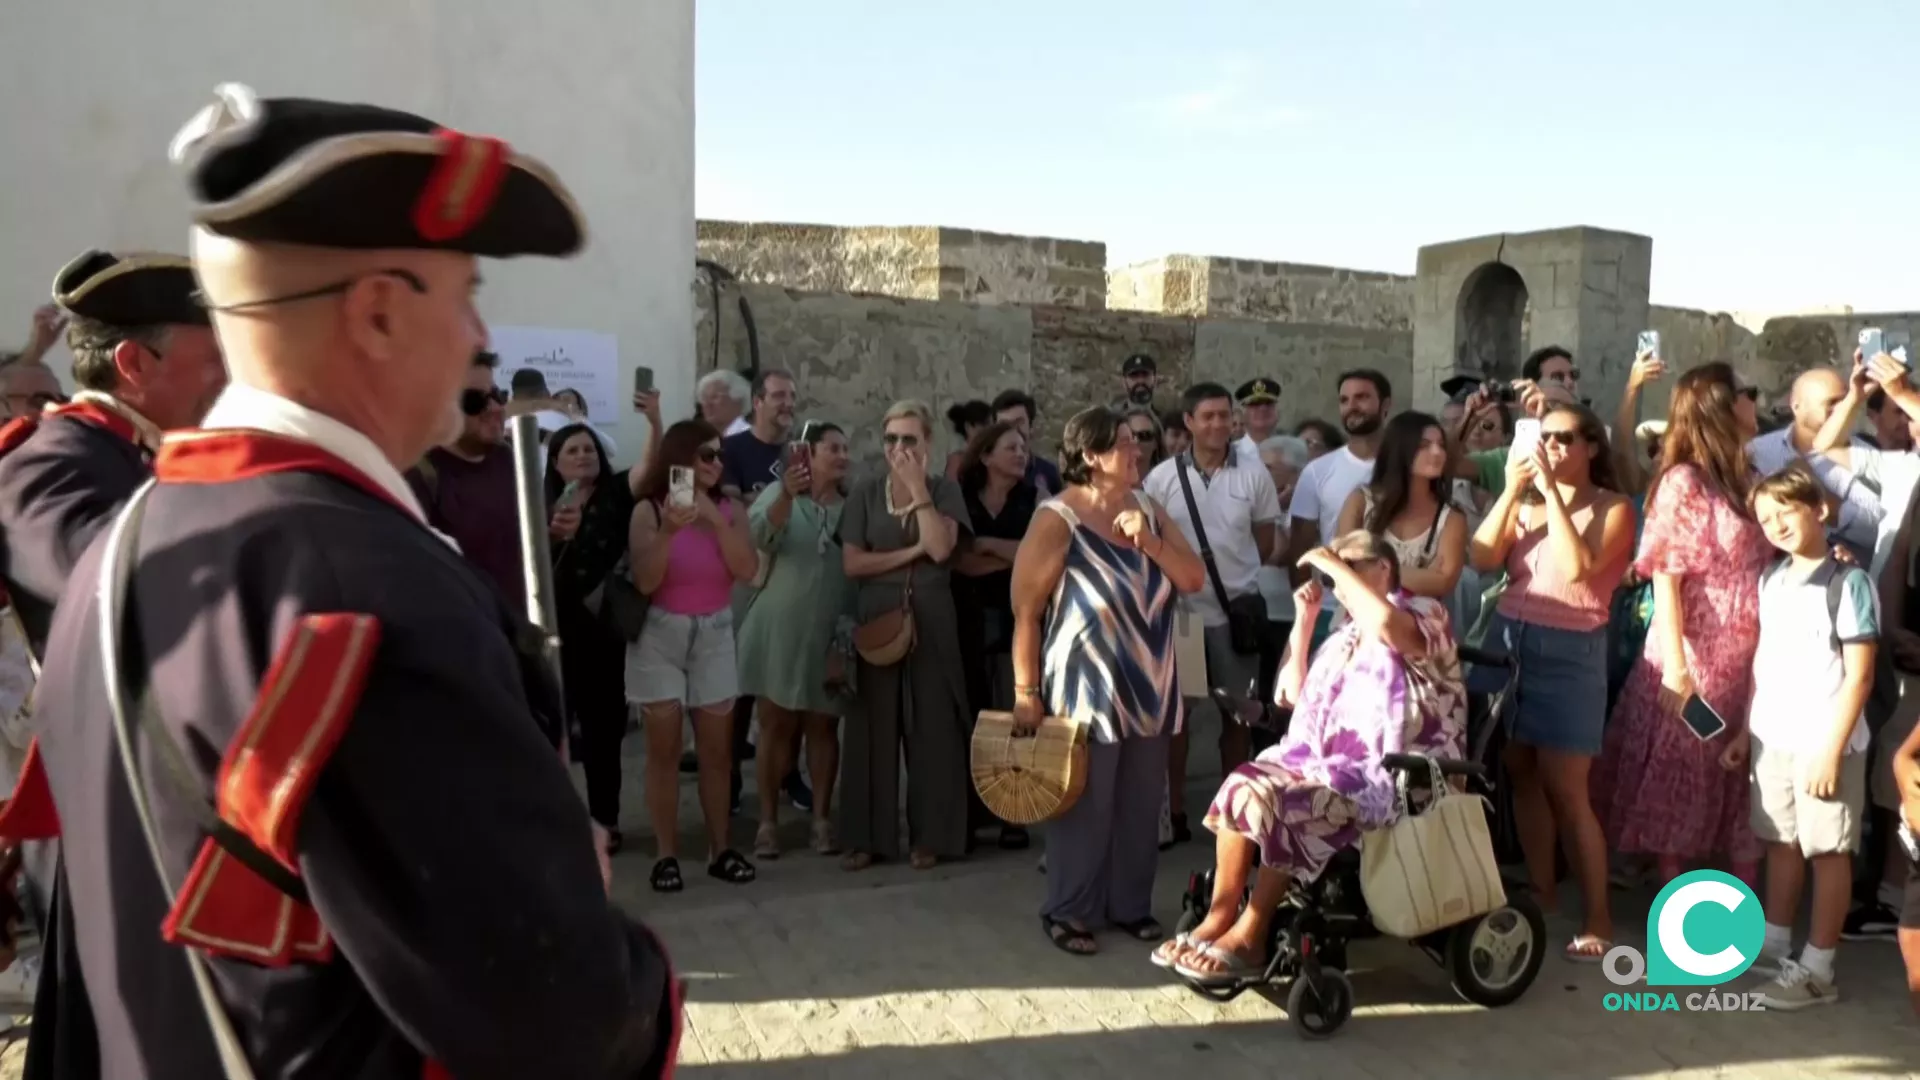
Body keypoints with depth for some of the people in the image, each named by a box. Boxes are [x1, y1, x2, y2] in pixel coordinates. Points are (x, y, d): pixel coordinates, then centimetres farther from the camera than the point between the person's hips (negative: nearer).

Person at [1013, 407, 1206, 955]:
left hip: (1148, 688, 6)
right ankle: (1067, 911, 18)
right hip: (1087, 690, -6)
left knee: (1141, 805, 13)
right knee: (1085, 807, 2)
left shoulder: (1149, 510, 7)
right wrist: (1026, 691, -14)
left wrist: (1150, 541, -13)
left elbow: (1195, 580, 3)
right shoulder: (1058, 520, -13)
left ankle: (1131, 904, 28)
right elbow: (1025, 609, -13)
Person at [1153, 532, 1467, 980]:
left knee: (1275, 801, -28)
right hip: (1321, 760, 8)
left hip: (1385, 776, -8)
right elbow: (1292, 695, 24)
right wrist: (1304, 620, 15)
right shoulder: (1345, 637, 22)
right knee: (1240, 786, -17)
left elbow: (1387, 624, -29)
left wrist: (1332, 563, -16)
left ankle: (1250, 936, -16)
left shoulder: (1426, 616, -2)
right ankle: (1220, 915, -13)